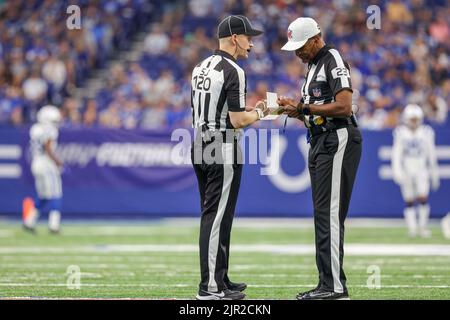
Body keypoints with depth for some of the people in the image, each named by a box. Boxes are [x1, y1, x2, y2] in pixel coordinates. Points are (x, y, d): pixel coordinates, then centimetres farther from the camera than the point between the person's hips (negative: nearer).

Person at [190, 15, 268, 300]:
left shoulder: (201, 68, 13)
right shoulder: (233, 71, -15)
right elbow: (238, 121, -19)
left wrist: (248, 110, 18)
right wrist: (258, 113, 1)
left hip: (201, 148, 9)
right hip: (224, 151, -9)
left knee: (213, 215, 15)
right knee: (218, 216, -8)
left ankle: (219, 279, 21)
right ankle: (211, 287, -8)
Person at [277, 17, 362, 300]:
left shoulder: (333, 61, -9)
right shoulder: (313, 66, 21)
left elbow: (343, 107, -21)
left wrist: (304, 108, -16)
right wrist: (294, 110, 5)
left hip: (339, 141, -10)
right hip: (320, 142, 10)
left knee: (329, 214, -14)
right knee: (323, 214, 9)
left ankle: (335, 287, -16)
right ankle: (328, 285, 11)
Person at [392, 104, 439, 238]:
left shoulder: (426, 133, 1)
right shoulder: (401, 133, -1)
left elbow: (431, 154, 8)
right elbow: (397, 153, -5)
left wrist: (434, 174, 10)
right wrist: (397, 170, -18)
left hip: (421, 170, 0)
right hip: (407, 170, 0)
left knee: (423, 198, -13)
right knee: (409, 201, 2)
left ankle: (423, 226, -1)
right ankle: (412, 228, 9)